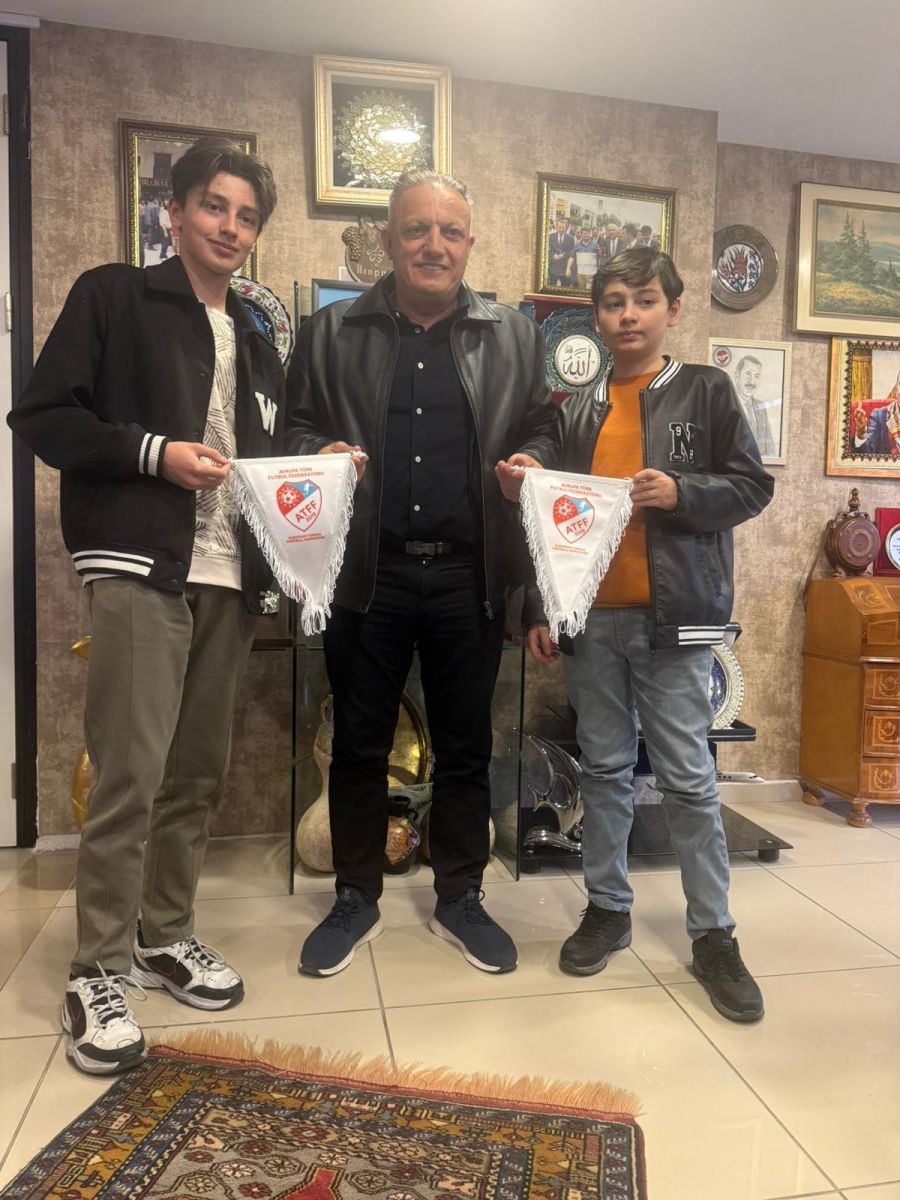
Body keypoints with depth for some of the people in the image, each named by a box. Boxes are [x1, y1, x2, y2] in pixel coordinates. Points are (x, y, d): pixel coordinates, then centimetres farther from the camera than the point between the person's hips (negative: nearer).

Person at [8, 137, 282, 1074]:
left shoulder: (255, 343, 22)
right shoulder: (114, 296, 4)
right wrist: (153, 451, -14)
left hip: (231, 575, 6)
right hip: (141, 567, -6)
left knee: (198, 773, 10)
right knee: (131, 774, -8)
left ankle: (166, 935, 25)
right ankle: (97, 972, 7)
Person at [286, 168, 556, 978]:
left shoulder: (515, 336, 10)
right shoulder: (330, 333, 7)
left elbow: (542, 429, 13)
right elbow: (297, 426, 9)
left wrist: (530, 463, -9)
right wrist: (320, 454, -13)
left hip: (470, 575, 1)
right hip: (367, 572, 0)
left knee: (465, 747, 11)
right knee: (359, 745, 10)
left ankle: (461, 901, 30)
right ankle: (357, 901, 29)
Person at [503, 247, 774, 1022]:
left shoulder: (706, 392, 3)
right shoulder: (576, 411, 12)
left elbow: (751, 487, 1)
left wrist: (681, 492, -18)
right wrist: (539, 609, 9)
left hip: (671, 616, -3)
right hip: (590, 616, 4)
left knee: (688, 777, 1)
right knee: (604, 768, 12)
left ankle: (714, 934, 15)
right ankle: (607, 907, 26)